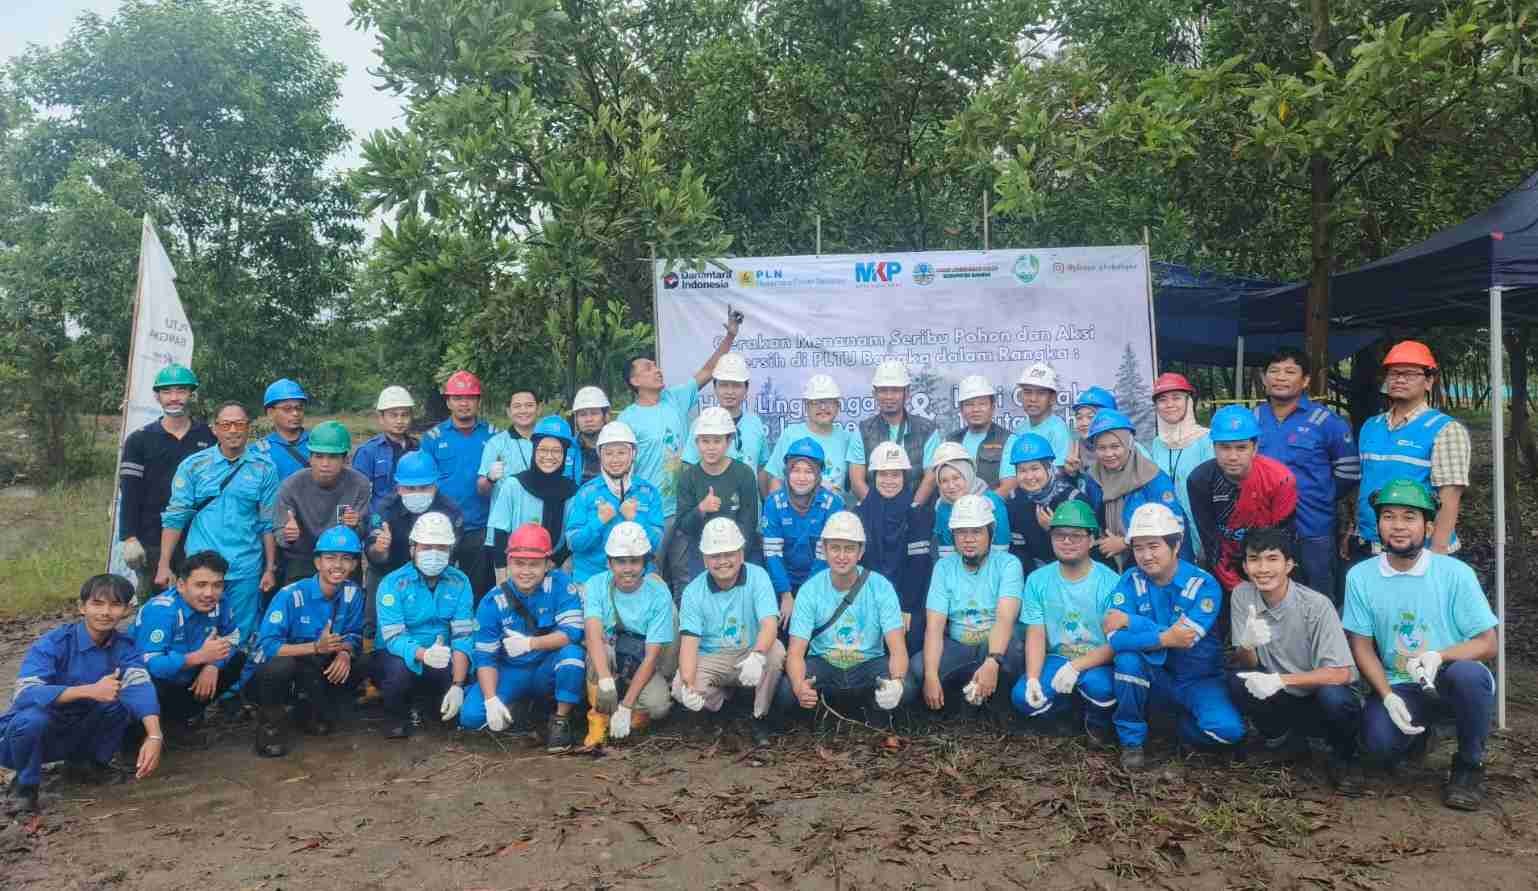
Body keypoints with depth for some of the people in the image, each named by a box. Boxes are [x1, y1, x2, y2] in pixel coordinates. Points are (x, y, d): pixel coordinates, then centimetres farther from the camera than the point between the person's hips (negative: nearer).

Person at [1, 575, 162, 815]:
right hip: (34, 731, -3)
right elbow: (25, 694, -33)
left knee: (123, 700, -20)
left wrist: (154, 736, -43)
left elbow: (139, 687, -27)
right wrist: (89, 691, -43)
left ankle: (93, 761, 4)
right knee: (32, 717, -34)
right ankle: (25, 784, -6)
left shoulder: (123, 646, -9)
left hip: (78, 733, 3)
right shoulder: (52, 644, -20)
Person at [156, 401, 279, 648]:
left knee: (242, 635, 8)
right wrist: (164, 566, -3)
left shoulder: (264, 468, 1)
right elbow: (174, 517, 1)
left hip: (246, 570, 0)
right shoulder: (193, 465, 0)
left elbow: (268, 523, 3)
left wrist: (270, 569, 2)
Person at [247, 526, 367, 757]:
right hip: (269, 676, -5)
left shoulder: (353, 593, -9)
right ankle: (270, 720, -6)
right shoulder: (291, 595, -23)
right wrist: (316, 647, -37)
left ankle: (309, 711, 11)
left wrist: (345, 653, -26)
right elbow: (266, 646, -28)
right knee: (282, 665, -36)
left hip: (311, 675, 5)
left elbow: (354, 636, -2)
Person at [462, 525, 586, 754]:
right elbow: (485, 657, -10)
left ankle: (561, 720, -11)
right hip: (510, 674, 2)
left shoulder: (560, 584, -14)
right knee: (471, 716, -20)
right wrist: (491, 700, -24)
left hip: (548, 672, -1)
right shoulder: (492, 603, -9)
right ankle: (516, 709, 13)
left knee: (572, 652, -33)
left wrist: (530, 643, -33)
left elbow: (572, 632, -22)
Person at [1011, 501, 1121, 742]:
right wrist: (1032, 678, -21)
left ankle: (1098, 722, 2)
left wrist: (1076, 666, -28)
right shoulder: (1037, 580, -2)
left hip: (1097, 662, -2)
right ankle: (1069, 709, 10)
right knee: (1023, 697, -24)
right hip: (1056, 660, 3)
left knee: (1099, 685, -36)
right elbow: (1035, 636, -5)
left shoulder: (1109, 582, -12)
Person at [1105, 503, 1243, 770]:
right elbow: (1115, 638, -22)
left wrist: (1130, 621, -22)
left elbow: (1185, 639, -27)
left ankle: (1185, 723, 8)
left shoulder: (1204, 585, -15)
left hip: (1198, 680, -1)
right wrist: (1164, 639, -34)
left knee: (1228, 730, -29)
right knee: (1127, 657, -30)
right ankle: (1132, 740, -9)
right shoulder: (1130, 581, -8)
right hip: (1156, 678, 2)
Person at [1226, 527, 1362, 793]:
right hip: (1283, 700, 3)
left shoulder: (1316, 605, -22)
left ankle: (1343, 756, -1)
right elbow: (1245, 663, -8)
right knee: (1237, 680, -24)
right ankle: (1279, 735, 6)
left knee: (1335, 697, -35)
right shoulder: (1242, 595, -10)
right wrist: (1247, 644, -32)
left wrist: (1281, 680, -32)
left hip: (1320, 697, -3)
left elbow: (1341, 673, -22)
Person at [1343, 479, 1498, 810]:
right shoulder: (1360, 576, -3)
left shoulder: (1456, 573, -9)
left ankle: (1469, 766, -7)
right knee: (1379, 740, -28)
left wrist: (1439, 657, -27)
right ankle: (1420, 731, 15)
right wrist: (1388, 697, -14)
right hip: (1398, 687, 1)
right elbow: (1361, 646, 0)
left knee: (1467, 674, -36)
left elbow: (1487, 644, -8)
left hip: (1453, 683, -1)